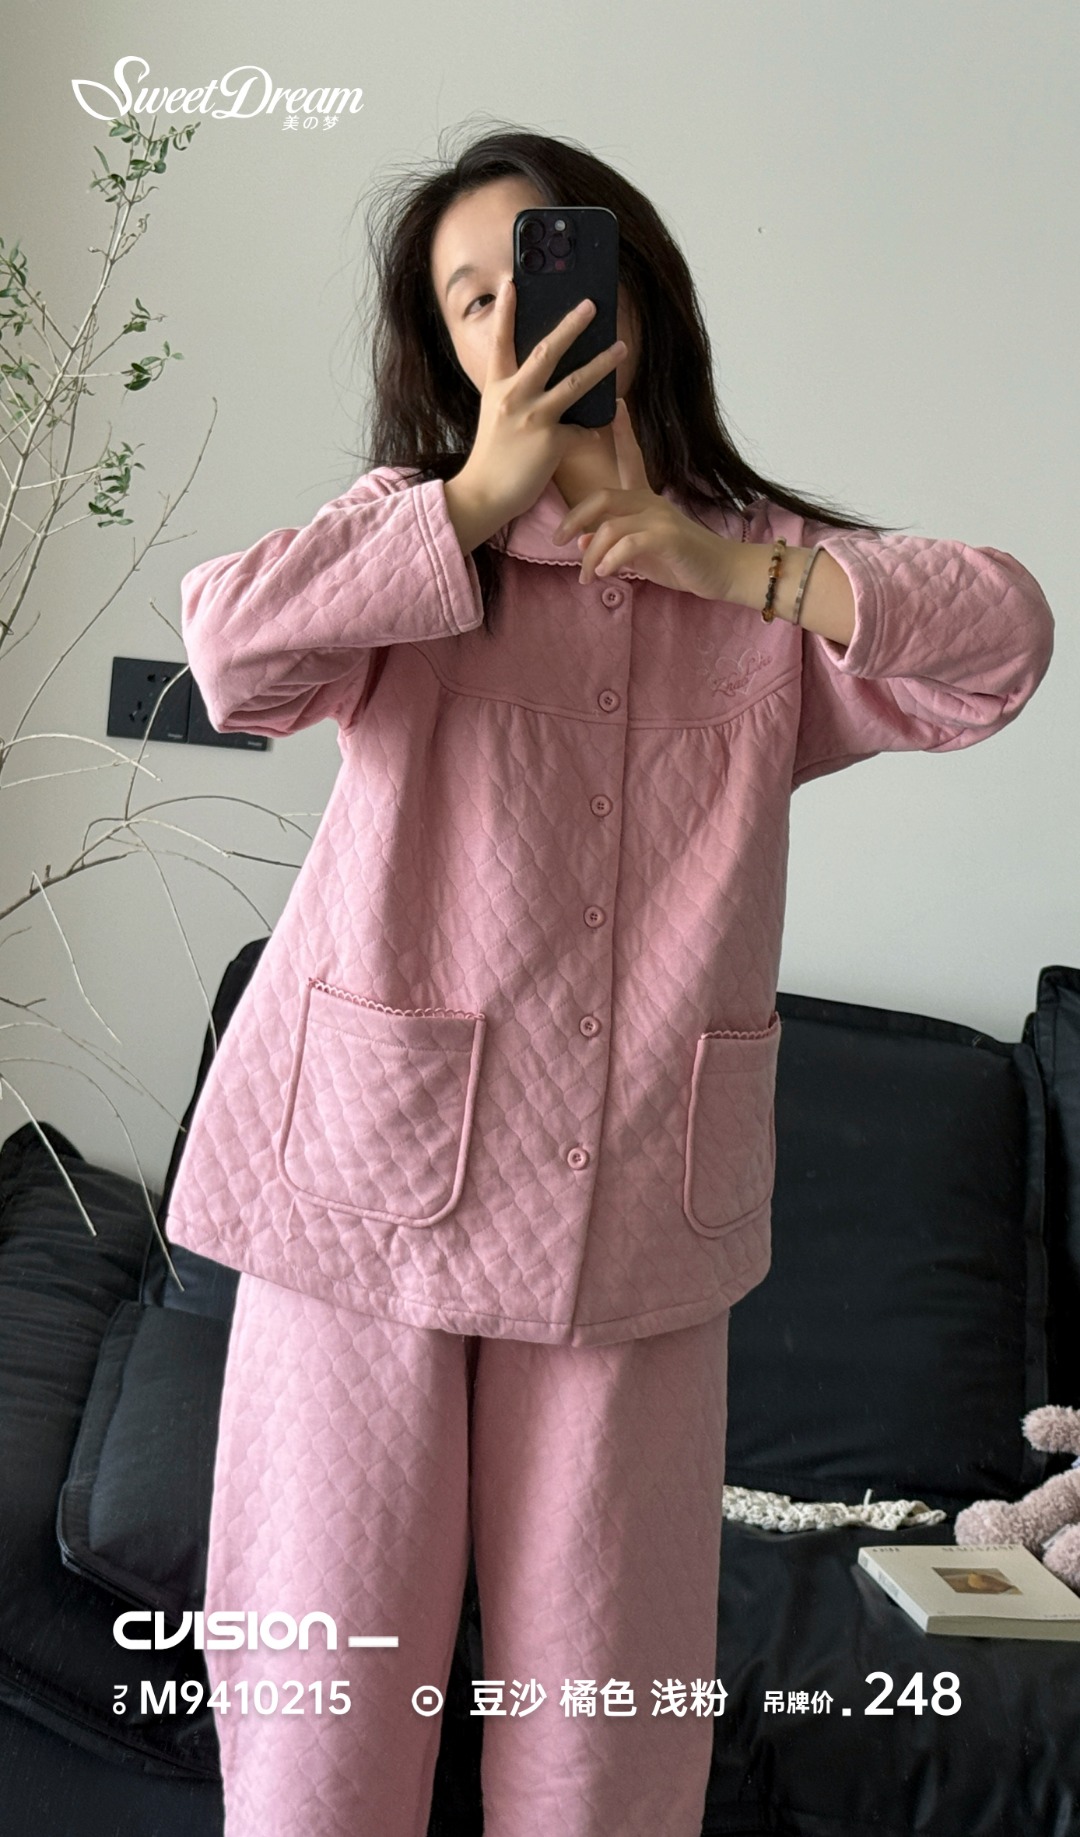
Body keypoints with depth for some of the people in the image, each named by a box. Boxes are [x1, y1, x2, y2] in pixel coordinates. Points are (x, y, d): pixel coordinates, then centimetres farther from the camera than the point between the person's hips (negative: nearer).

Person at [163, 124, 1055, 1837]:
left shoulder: (768, 573, 11)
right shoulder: (415, 529, 6)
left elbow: (1002, 637, -4)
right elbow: (231, 645, -14)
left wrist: (735, 565, -7)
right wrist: (479, 503, -11)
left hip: (636, 1204, 2)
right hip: (375, 1165, -1)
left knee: (607, 1693, 12)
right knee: (323, 1670, 8)